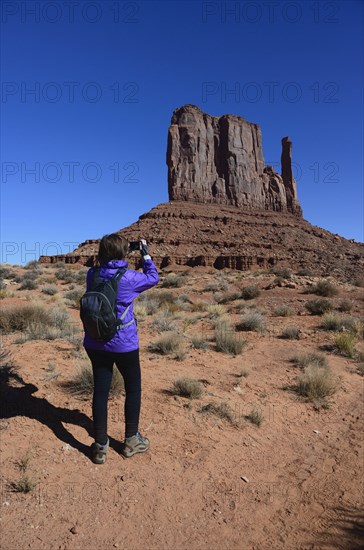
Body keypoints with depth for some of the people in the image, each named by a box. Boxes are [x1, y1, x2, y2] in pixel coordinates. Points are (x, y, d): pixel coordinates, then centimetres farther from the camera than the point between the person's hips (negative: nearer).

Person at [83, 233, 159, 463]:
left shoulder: (92, 275, -4)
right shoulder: (129, 278, -16)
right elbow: (153, 278, 2)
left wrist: (106, 256, 14)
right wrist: (146, 254, 10)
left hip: (95, 343, 4)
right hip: (124, 344, -4)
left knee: (100, 390, 11)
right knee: (133, 388, 15)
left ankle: (101, 446, 21)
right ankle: (131, 440, 27)